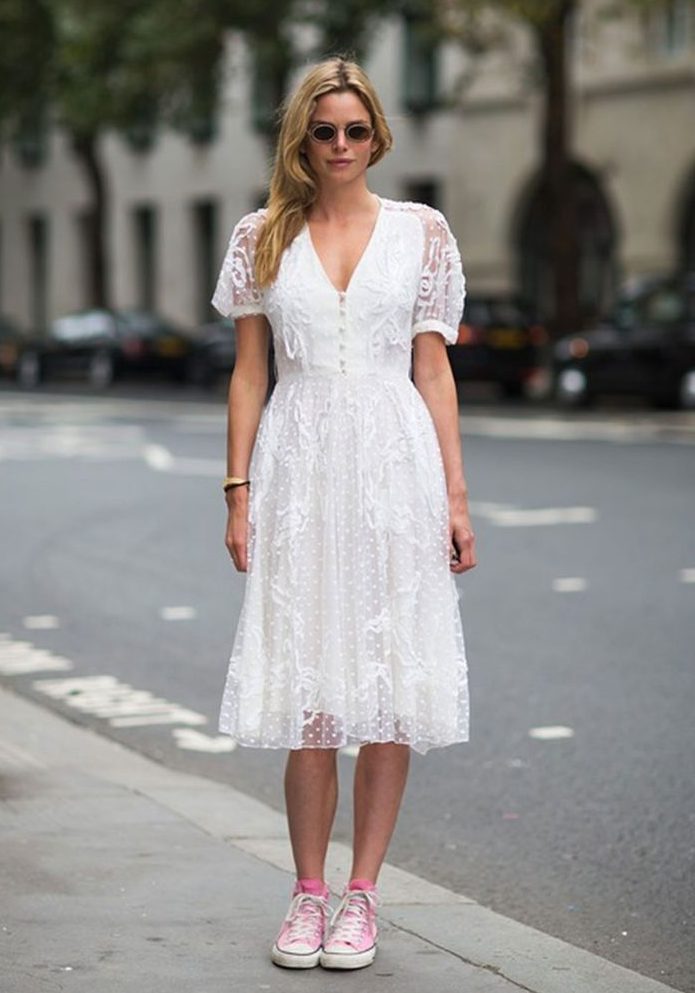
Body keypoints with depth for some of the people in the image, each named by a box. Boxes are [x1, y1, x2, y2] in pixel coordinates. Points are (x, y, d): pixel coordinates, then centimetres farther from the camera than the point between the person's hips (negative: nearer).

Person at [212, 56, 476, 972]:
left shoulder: (422, 233, 6)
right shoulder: (262, 239, 7)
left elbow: (433, 370, 5)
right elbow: (249, 374, 8)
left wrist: (456, 496, 1)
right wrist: (239, 491, 1)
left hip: (395, 466, 0)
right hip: (300, 470, 0)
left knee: (390, 689, 1)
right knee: (309, 694, 1)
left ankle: (361, 896, 11)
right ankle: (308, 895, 12)